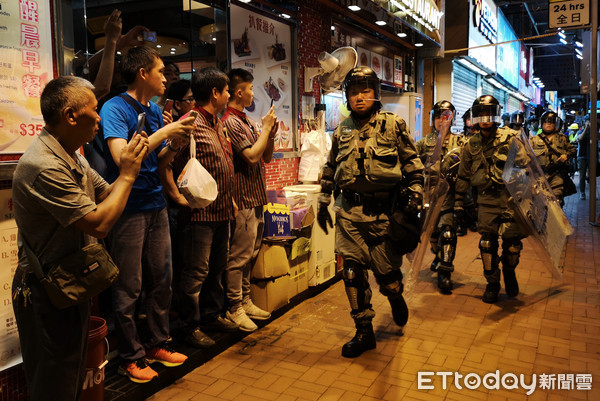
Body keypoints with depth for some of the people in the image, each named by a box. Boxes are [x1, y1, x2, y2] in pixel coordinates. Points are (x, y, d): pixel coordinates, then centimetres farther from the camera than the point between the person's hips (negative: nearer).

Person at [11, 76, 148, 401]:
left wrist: (132, 164, -7)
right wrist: (128, 174, -19)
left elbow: (106, 195, 8)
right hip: (47, 292, -10)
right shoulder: (43, 166, -28)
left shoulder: (72, 157, 5)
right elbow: (99, 224, -29)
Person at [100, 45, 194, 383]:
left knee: (162, 280, 14)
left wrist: (175, 145, -2)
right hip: (129, 208, -7)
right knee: (129, 289, 3)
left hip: (156, 205, 8)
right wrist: (164, 133, -19)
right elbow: (122, 157, -24)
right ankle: (132, 357, 18)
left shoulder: (155, 110, 12)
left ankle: (158, 344, 30)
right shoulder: (115, 108, -11)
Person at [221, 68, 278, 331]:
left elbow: (266, 157, 17)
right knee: (239, 257, -2)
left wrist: (271, 134, 2)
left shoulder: (247, 122, 16)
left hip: (256, 198, 10)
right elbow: (252, 156, -21)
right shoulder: (230, 122, -12)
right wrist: (266, 128, -10)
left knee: (249, 255, 16)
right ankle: (234, 309, 9)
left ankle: (245, 302, 27)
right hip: (243, 200, -10)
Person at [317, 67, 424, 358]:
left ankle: (396, 297, 42)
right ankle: (364, 332, 16)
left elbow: (412, 163, 4)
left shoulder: (393, 125, 1)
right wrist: (323, 202, 19)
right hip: (350, 213, 3)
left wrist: (415, 195, -4)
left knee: (386, 271, 4)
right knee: (352, 273, 1)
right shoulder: (342, 131, 11)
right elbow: (330, 168, 20)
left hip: (385, 212, -3)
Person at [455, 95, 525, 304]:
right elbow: (463, 176, 14)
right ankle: (492, 284, 14)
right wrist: (459, 202, 11)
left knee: (512, 240, -2)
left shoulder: (510, 138, 0)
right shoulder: (471, 145, 9)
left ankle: (509, 273, 28)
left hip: (511, 195, -2)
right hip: (487, 198, 2)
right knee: (487, 242, -3)